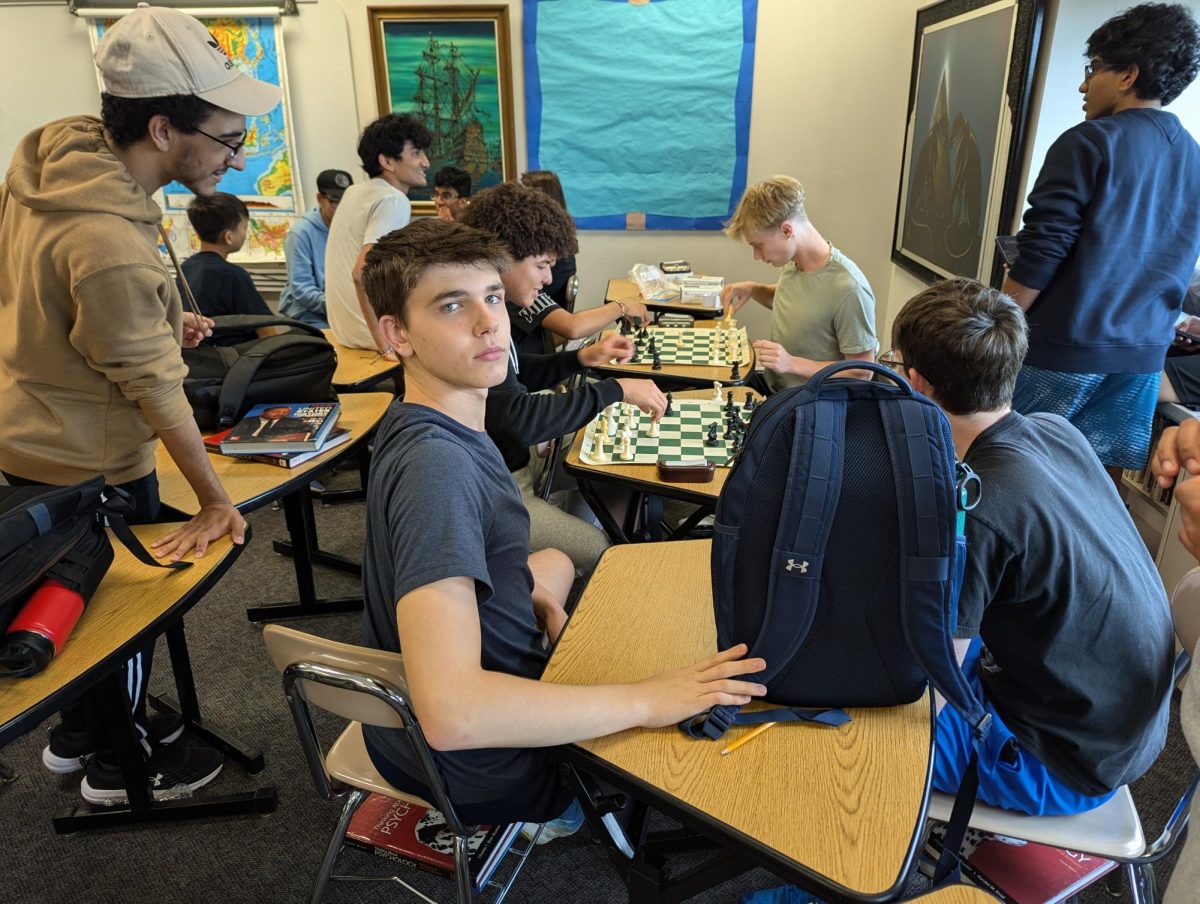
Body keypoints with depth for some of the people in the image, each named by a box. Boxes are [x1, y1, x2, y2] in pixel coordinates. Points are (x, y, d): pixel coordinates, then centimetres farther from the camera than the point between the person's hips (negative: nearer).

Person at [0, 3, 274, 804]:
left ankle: (78, 732, 48)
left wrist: (157, 324, 1)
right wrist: (215, 500, -18)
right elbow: (156, 388, -28)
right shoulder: (108, 243, -34)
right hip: (88, 468, -9)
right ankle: (120, 764, 36)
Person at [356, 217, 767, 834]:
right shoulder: (435, 462, -34)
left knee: (556, 560, 31)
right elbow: (450, 713, -41)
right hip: (482, 770, -9)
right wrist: (644, 701, -32)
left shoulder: (423, 425, -3)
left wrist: (533, 592, -2)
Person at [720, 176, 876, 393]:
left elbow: (862, 371, -18)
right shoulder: (793, 261, 0)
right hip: (770, 384, 8)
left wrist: (792, 363, -26)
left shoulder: (849, 289, -24)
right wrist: (754, 290, 4)